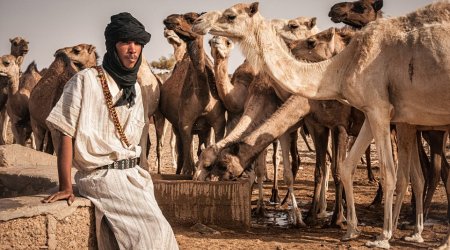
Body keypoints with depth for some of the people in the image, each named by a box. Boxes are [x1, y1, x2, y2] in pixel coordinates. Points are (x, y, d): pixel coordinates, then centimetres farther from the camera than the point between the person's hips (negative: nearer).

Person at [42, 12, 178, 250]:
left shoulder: (134, 88, 10)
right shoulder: (85, 81, -12)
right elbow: (66, 136, -12)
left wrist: (138, 177, 10)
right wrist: (65, 188, -15)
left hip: (131, 174, 7)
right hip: (102, 177, -7)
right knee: (155, 231, -14)